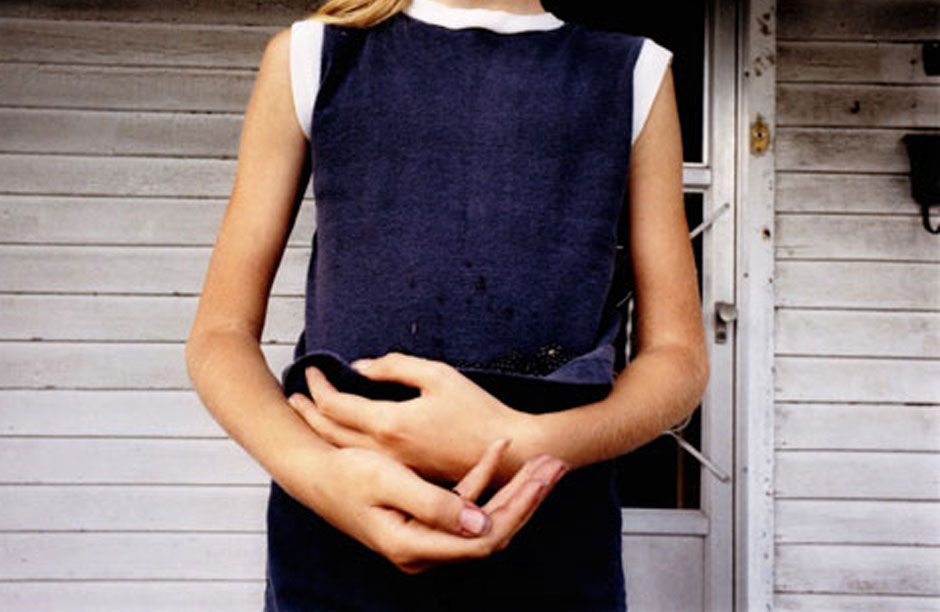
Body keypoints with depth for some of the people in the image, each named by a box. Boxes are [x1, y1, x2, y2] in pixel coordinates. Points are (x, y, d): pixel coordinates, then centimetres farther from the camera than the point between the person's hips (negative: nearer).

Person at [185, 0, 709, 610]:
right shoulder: (308, 57, 5)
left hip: (558, 555, 1)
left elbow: (679, 355, 2)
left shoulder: (637, 73, 6)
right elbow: (221, 333, 1)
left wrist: (525, 445, -17)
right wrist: (315, 470, -20)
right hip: (331, 553, 0)